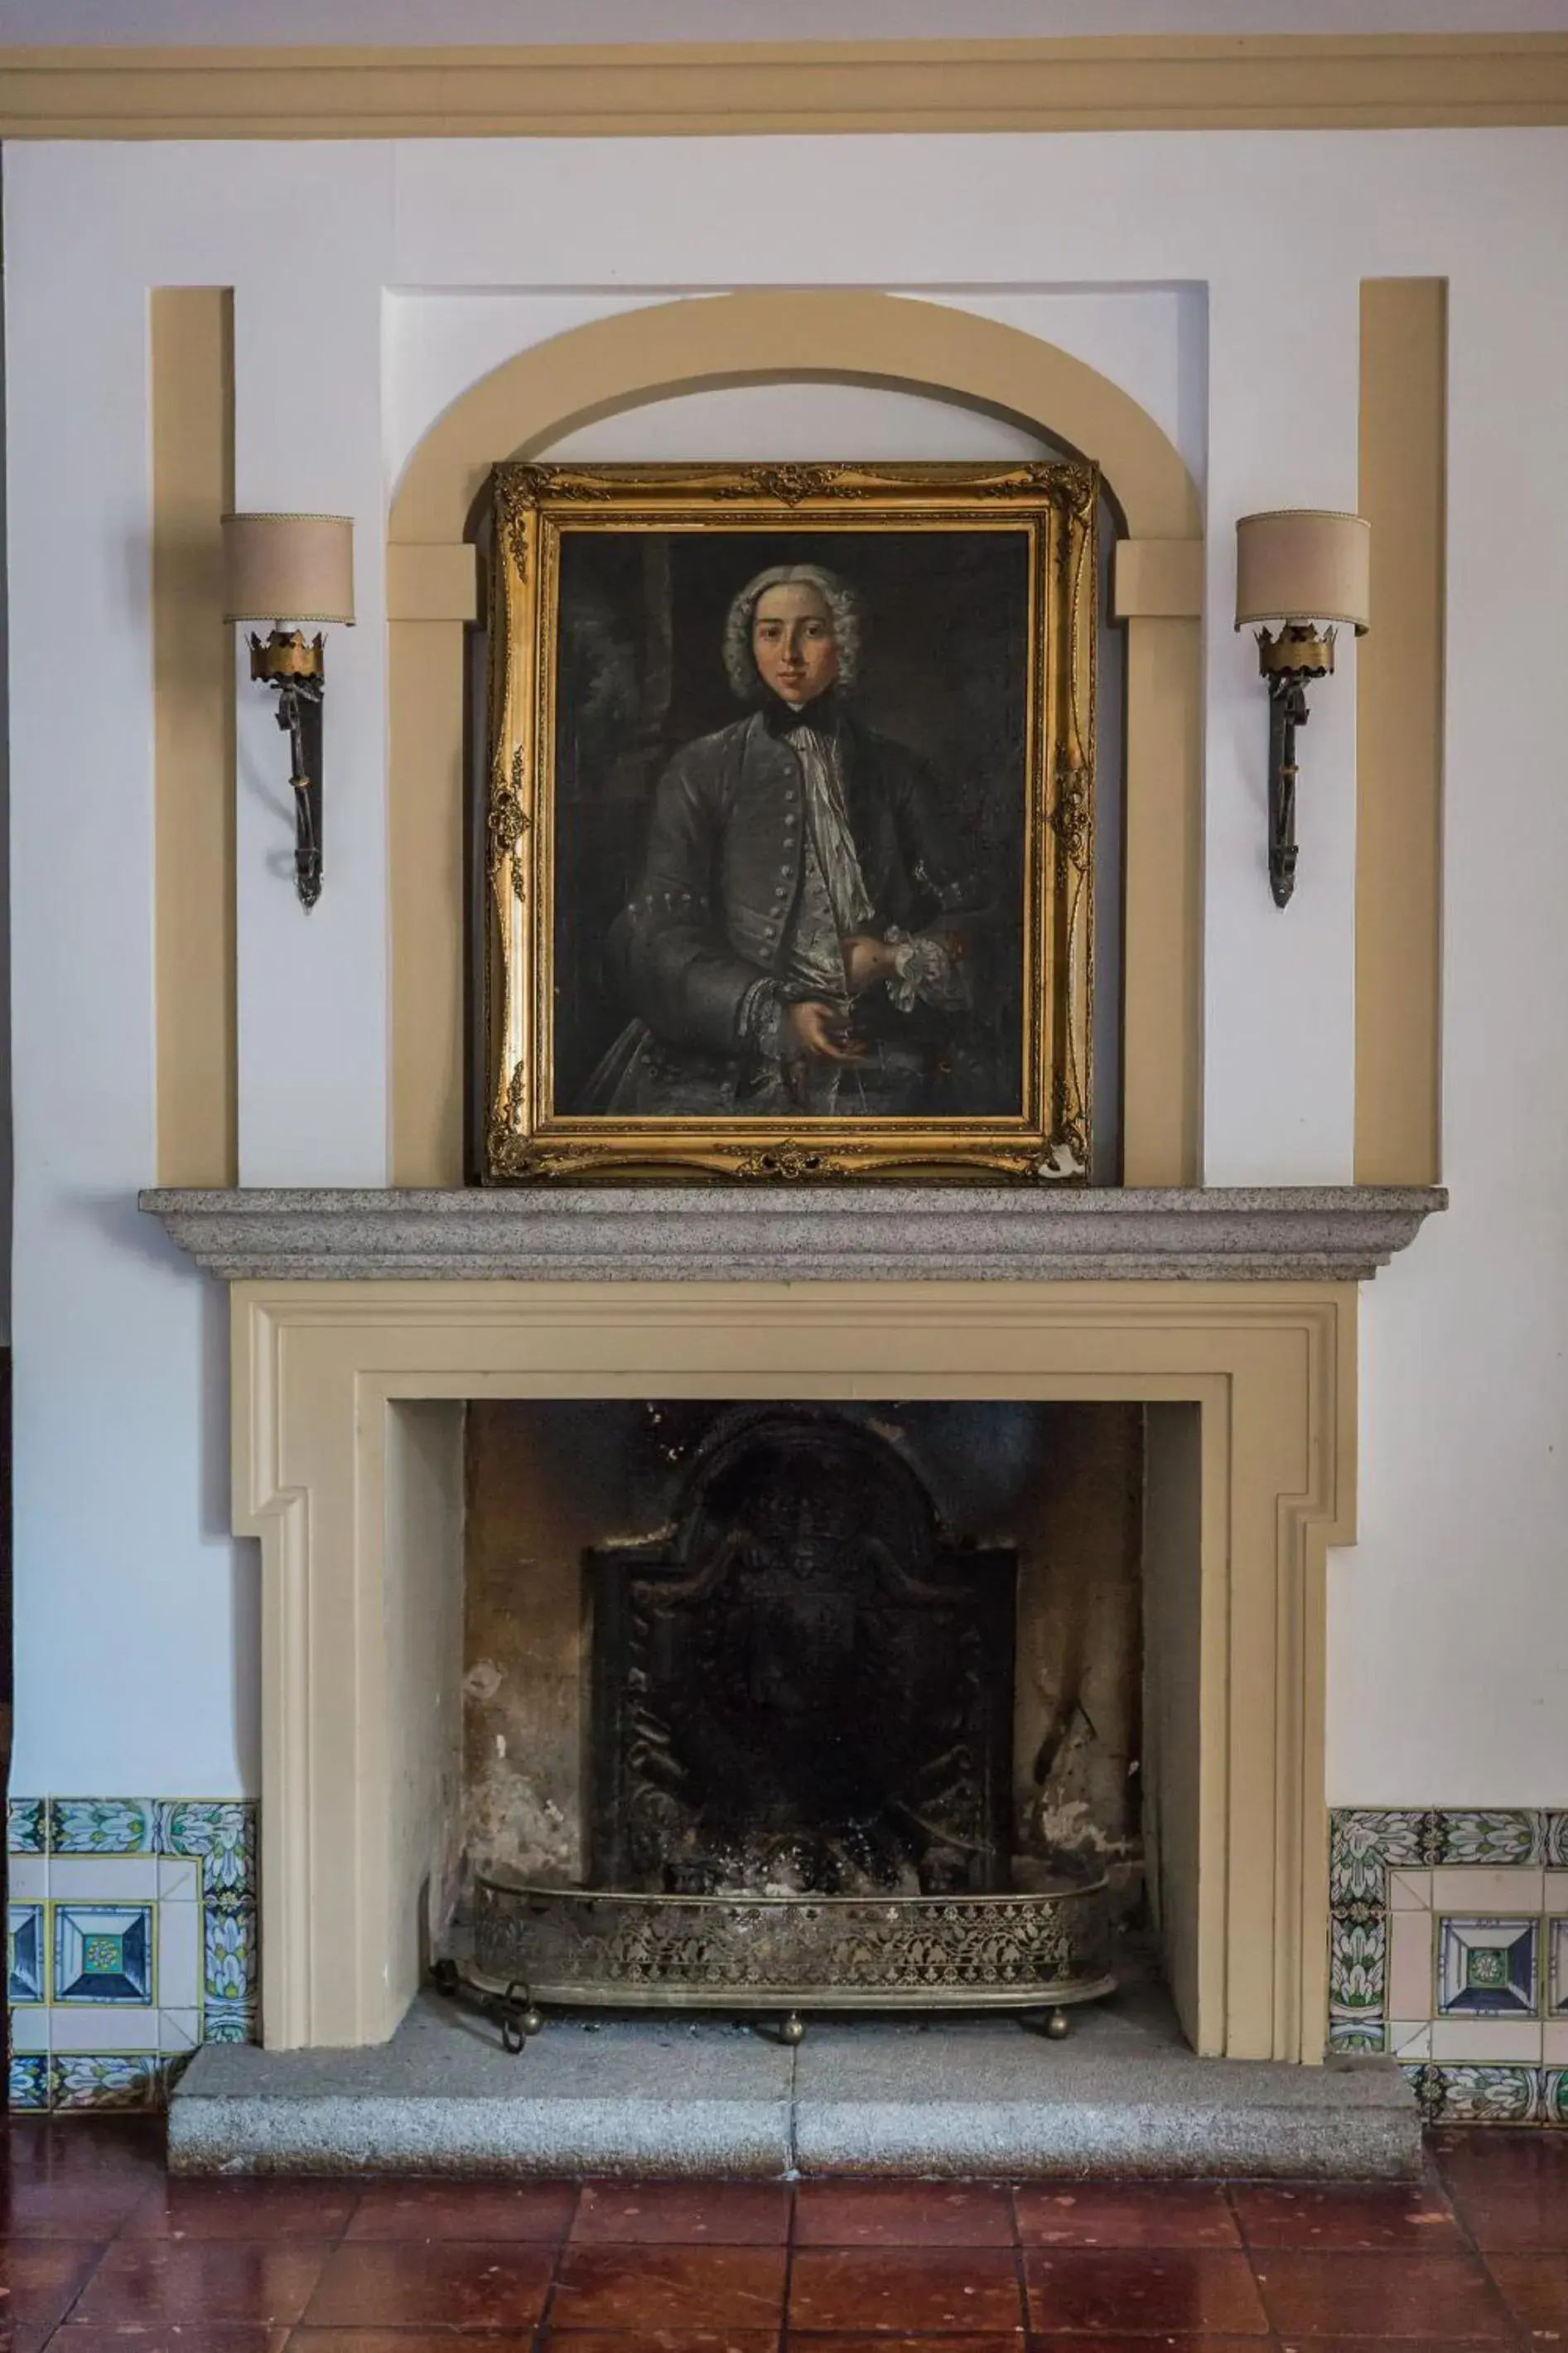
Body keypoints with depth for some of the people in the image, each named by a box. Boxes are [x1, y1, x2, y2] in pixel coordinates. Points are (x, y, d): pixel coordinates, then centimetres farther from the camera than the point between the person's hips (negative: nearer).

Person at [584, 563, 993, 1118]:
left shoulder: (892, 770, 12)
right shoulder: (702, 772, 5)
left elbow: (960, 916, 15)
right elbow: (662, 938, -2)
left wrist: (897, 958, -6)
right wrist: (775, 1014, -15)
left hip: (884, 1067, 2)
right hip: (738, 1067, -2)